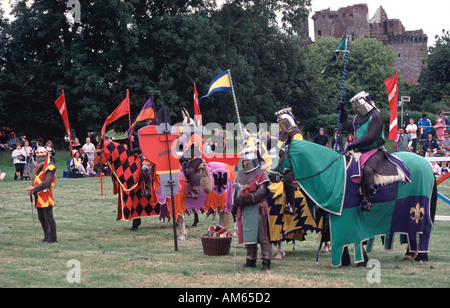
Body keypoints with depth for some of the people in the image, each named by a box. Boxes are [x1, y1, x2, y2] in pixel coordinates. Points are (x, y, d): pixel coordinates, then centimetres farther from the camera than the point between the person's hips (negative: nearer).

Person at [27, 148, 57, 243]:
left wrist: (34, 188, -22)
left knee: (49, 218, -6)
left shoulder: (49, 168, -12)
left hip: (46, 197, -9)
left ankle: (53, 238, -1)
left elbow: (47, 183, -22)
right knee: (41, 218, 14)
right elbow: (35, 181, 17)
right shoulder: (38, 168, 17)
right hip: (39, 198, 9)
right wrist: (31, 187, -5)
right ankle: (47, 236, 24)